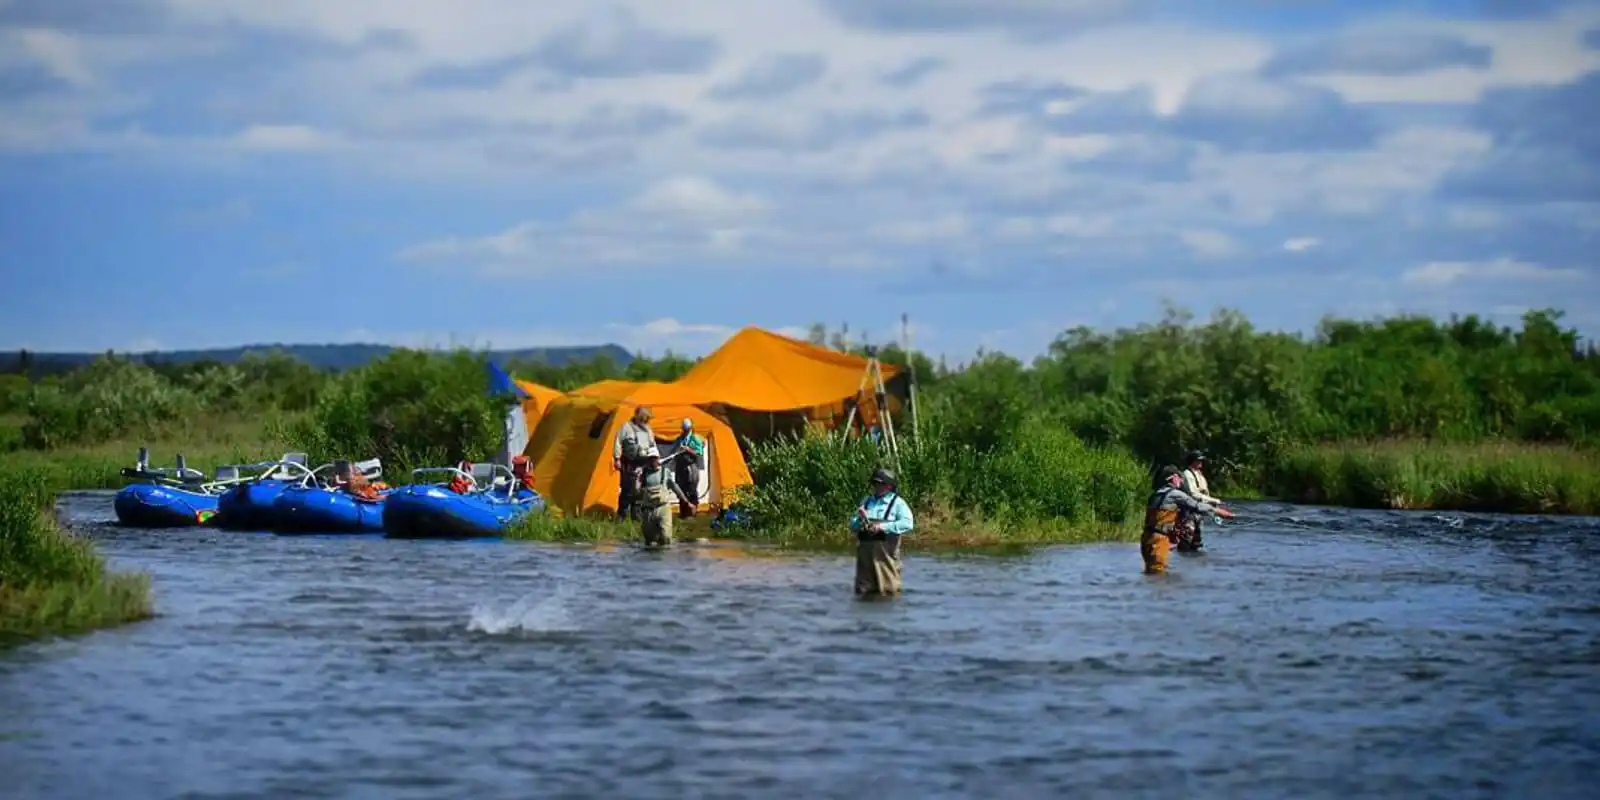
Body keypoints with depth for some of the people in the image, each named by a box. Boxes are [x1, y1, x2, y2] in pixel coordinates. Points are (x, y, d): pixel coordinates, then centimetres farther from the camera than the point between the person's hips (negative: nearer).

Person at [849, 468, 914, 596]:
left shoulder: (897, 502, 0)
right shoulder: (867, 501, 17)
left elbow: (907, 524, -14)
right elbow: (852, 524, 18)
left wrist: (883, 527, -20)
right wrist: (860, 521, -6)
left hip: (885, 553, -5)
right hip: (865, 551, 5)